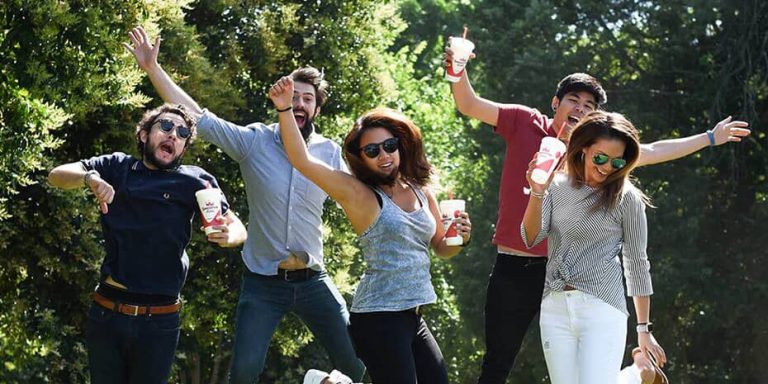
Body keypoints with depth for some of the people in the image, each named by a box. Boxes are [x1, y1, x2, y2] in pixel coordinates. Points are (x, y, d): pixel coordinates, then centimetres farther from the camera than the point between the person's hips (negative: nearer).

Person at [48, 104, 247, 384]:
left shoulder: (193, 181, 1)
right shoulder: (117, 167, 7)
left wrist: (228, 235, -25)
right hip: (106, 314, 1)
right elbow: (57, 176, 2)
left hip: (159, 320, -1)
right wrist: (90, 178, -19)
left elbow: (237, 227, -1)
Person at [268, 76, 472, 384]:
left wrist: (461, 238, -1)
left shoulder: (423, 193, 10)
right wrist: (285, 110, -26)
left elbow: (442, 249, 20)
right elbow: (302, 161, -17)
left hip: (414, 317, 7)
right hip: (379, 319, -7)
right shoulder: (359, 195, -7)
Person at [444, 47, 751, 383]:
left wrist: (710, 138, 22)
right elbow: (469, 105, -6)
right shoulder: (524, 123, 0)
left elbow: (651, 152, 17)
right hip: (512, 269, -3)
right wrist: (459, 71, -27)